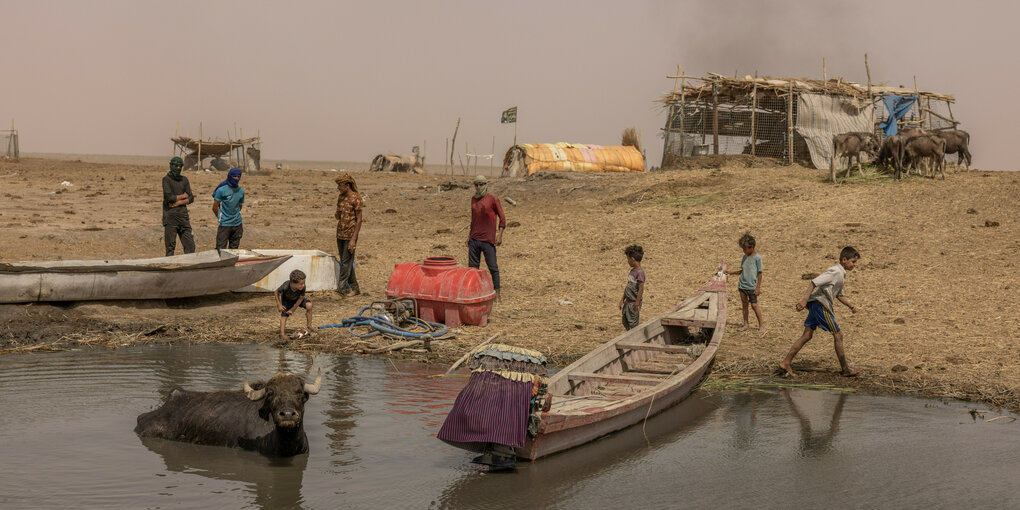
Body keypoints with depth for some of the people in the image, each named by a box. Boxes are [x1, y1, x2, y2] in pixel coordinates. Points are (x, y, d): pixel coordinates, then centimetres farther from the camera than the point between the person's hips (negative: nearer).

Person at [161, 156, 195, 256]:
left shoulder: (184, 180, 13)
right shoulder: (166, 179, -2)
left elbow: (191, 198, 6)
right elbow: (169, 197, -14)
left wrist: (178, 202, -10)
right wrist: (183, 196, -2)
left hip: (183, 214, 5)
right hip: (170, 215, -5)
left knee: (190, 244, 0)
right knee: (170, 246, -2)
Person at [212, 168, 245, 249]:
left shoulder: (241, 191, 6)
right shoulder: (221, 190, -9)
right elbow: (215, 207, -2)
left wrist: (235, 217, 14)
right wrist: (221, 218, 8)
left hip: (237, 224, 5)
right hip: (225, 224, -5)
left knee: (234, 249, 10)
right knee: (221, 249, -6)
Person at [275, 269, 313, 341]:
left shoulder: (303, 287, -37)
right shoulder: (285, 287, -41)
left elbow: (301, 298, -21)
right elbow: (276, 293, -19)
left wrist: (293, 309, -15)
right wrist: (279, 305, -17)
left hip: (297, 299, 1)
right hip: (286, 300, -1)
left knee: (309, 305, -21)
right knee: (284, 315, -13)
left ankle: (309, 326, -8)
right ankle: (282, 334, -10)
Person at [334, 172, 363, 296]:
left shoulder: (356, 199, -12)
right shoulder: (341, 197, 10)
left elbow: (359, 220, -13)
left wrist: (353, 239, -17)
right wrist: (336, 215, -6)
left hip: (350, 236, -8)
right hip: (340, 235, 8)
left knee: (346, 262, -7)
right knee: (345, 262, 10)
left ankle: (342, 287, -5)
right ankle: (354, 288, 17)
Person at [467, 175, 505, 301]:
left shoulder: (493, 199, -5)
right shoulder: (473, 199, 13)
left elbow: (502, 219, -4)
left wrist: (500, 235, -13)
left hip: (488, 240, -6)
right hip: (474, 240, 6)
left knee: (493, 267, -2)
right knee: (472, 266, 6)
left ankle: (497, 294, 4)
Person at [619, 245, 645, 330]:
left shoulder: (640, 272, -19)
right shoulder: (632, 271, 8)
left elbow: (641, 289, -20)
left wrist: (637, 304, -19)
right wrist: (622, 299, 20)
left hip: (634, 303, -9)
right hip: (628, 302, 9)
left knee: (632, 324, -2)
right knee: (625, 322, 17)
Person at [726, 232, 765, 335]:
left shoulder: (757, 257, -10)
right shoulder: (744, 257, 8)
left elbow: (759, 273, -8)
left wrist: (758, 287, -10)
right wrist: (731, 272, 9)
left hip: (752, 286, -6)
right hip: (742, 285, 6)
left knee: (754, 305, -7)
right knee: (744, 304, 11)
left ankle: (761, 325, 1)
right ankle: (745, 324, 19)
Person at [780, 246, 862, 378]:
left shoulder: (841, 274, 20)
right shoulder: (835, 272, -13)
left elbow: (839, 295, 29)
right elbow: (814, 282, -21)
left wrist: (850, 305, 15)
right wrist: (804, 300, -28)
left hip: (816, 305, 10)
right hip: (821, 304, -10)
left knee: (807, 335, 7)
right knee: (838, 335, -2)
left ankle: (786, 363, 4)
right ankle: (845, 369, 6)